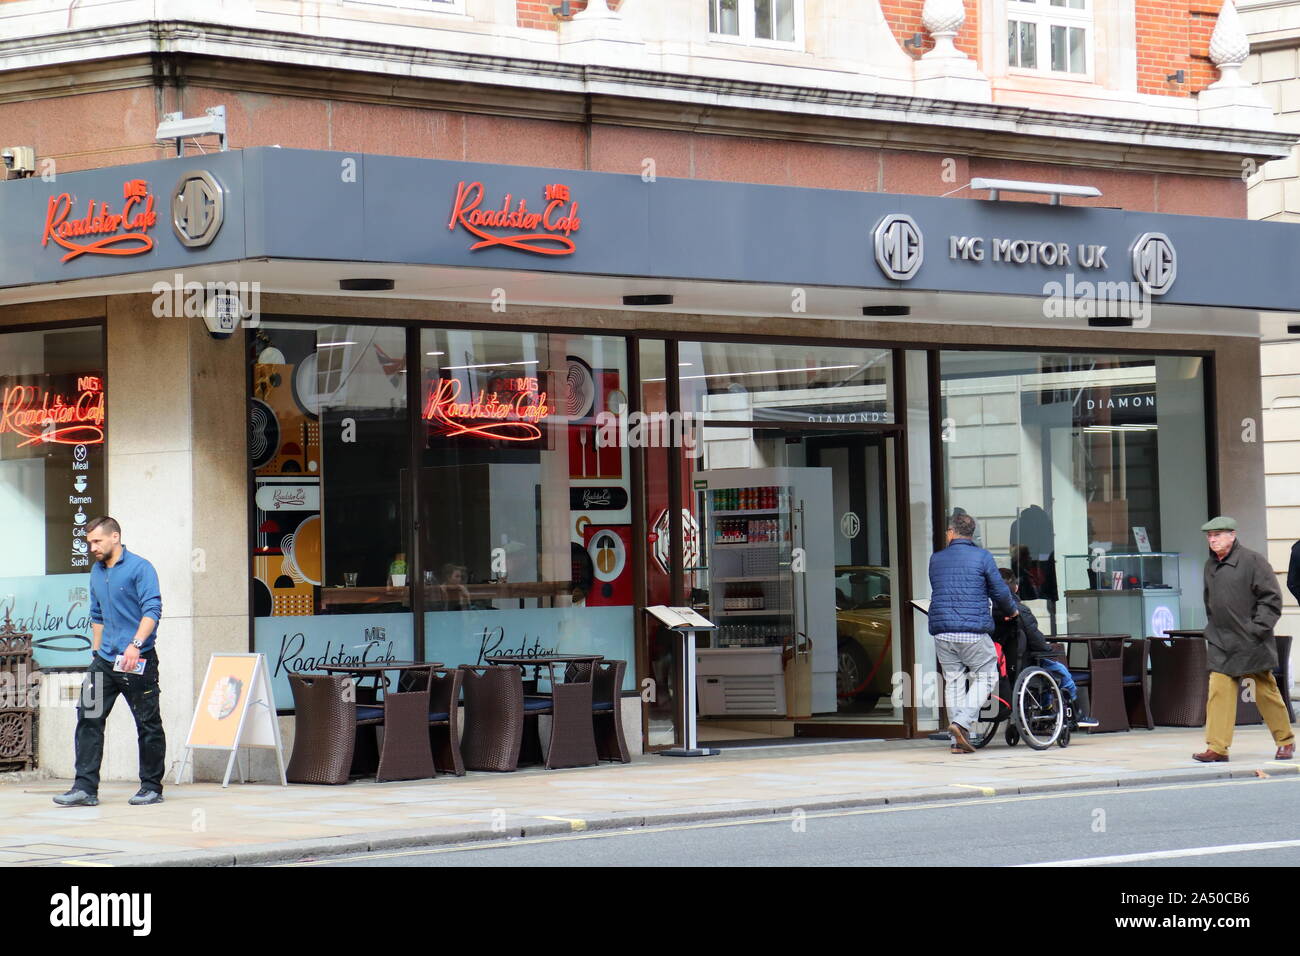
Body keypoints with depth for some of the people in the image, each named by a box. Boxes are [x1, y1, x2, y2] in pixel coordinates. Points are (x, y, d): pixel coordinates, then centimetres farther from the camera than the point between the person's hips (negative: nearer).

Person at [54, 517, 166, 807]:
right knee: (88, 718, -4)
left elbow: (152, 609, -17)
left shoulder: (139, 568, -8)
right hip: (105, 662, 7)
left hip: (138, 662, -7)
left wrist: (135, 644, -28)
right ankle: (86, 787, -5)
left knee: (148, 725, 3)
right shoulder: (96, 572, 14)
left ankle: (152, 787, 12)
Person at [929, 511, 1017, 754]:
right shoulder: (982, 557, 0)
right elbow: (1000, 592, 2)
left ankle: (959, 740, 5)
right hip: (973, 630, -4)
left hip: (942, 630, 4)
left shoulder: (936, 559, 11)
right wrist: (1011, 611, 21)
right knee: (985, 676, 5)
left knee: (952, 681, 9)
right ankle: (962, 723, -14)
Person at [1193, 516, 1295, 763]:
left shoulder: (1253, 560, -8)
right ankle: (1217, 747, -7)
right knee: (1219, 692, -6)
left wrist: (1257, 629, -14)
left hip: (1251, 643, -5)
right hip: (1221, 644, 5)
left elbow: (1272, 598, -9)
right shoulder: (1210, 565, 11)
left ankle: (1286, 742, 20)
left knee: (1266, 691, 5)